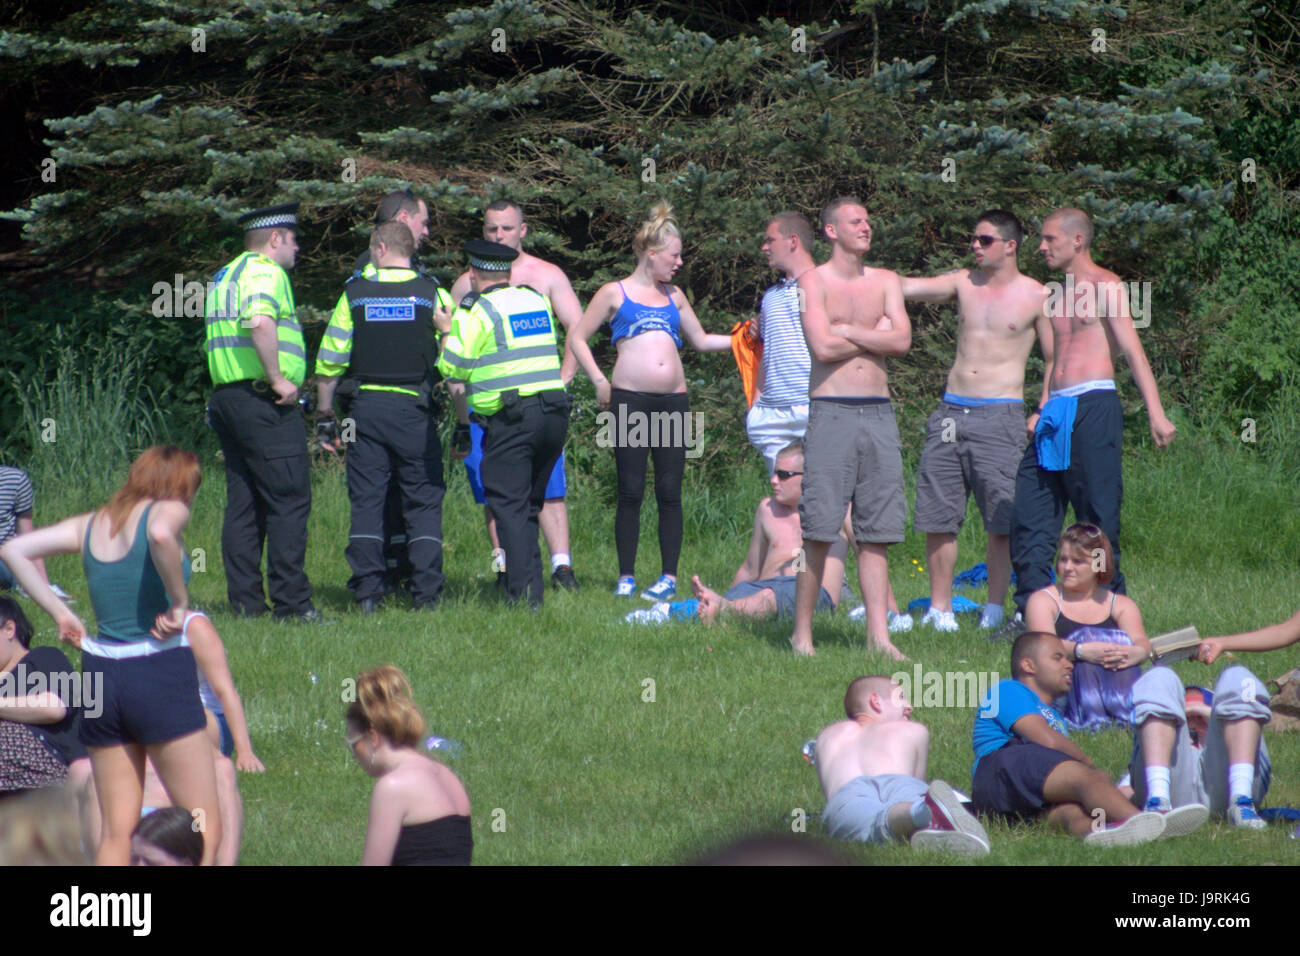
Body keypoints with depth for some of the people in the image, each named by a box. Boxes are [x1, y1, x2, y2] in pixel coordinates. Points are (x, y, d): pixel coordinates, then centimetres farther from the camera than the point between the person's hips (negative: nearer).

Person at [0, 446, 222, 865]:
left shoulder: (91, 524, 13)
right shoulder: (168, 510, -4)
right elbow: (161, 534, -28)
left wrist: (59, 612, 9)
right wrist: (179, 602, -16)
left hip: (100, 673, 6)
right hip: (160, 673, -6)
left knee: (117, 829, 10)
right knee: (205, 829, -1)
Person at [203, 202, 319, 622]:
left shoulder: (223, 276, 21)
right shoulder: (265, 272, -9)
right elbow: (260, 322, -27)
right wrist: (278, 378, -20)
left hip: (226, 395, 9)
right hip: (262, 401, -9)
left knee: (243, 504, 9)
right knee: (288, 500, -7)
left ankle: (245, 600, 7)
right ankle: (291, 601, -10)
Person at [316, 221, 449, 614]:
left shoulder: (355, 294, 3)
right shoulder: (431, 295, 1)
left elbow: (329, 361, 3)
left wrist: (324, 413, 12)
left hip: (367, 408, 1)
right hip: (414, 408, -1)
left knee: (366, 501, 5)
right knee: (423, 501, 4)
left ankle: (367, 591, 0)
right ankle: (427, 592, -2)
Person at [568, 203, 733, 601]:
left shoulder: (673, 296, 20)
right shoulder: (615, 294, 7)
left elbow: (701, 341, 29)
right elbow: (577, 339, 9)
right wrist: (599, 381, -1)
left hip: (673, 403, 4)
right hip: (630, 400, -4)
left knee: (669, 492, 0)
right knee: (631, 492, -4)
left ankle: (669, 576, 4)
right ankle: (626, 577, 2)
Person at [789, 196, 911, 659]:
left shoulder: (886, 282, 15)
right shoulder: (814, 281, 1)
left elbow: (902, 341, 0)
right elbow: (822, 348, -12)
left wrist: (845, 330, -5)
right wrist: (876, 334, 0)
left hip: (878, 412, 4)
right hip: (830, 411, -4)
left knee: (876, 533, 2)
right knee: (817, 531, -7)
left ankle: (879, 635, 2)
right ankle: (802, 632, 0)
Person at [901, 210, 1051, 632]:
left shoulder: (1037, 297, 2)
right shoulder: (963, 284, 11)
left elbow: (1055, 360, 5)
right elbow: (908, 288, 2)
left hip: (1000, 415, -4)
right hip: (951, 413, 4)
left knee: (1002, 519, -6)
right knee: (937, 518, 2)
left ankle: (994, 610, 3)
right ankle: (939, 609, 10)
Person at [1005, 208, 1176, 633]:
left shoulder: (1105, 287, -2)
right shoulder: (1060, 294, 22)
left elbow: (1133, 350, -10)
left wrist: (1156, 413, -18)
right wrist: (1043, 409, 17)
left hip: (1093, 407, -8)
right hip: (1058, 414, 8)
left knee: (1097, 517, -7)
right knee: (1029, 515, 2)